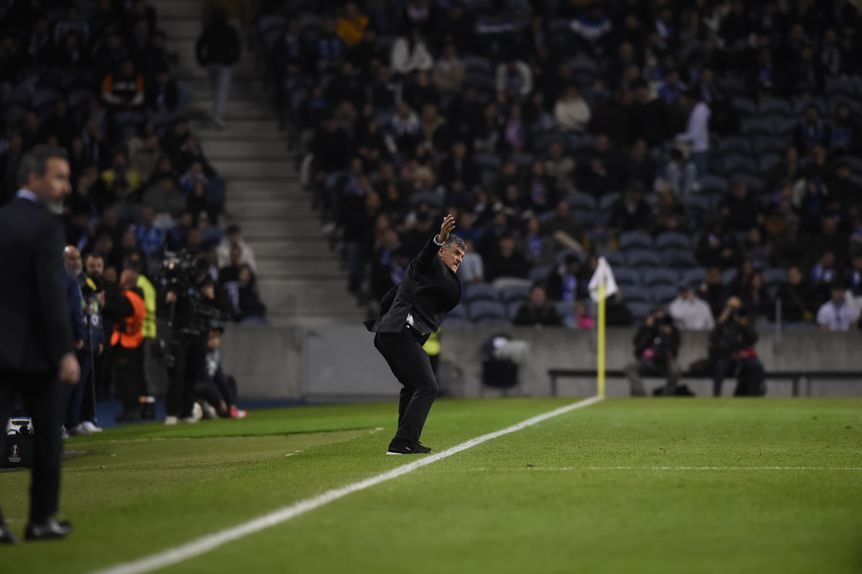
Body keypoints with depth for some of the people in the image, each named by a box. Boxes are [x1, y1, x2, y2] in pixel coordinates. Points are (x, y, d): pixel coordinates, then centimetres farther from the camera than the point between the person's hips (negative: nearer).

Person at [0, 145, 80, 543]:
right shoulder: (45, 225, -12)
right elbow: (52, 293, -18)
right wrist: (65, 352, -17)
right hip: (34, 347, -5)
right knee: (47, 435, 10)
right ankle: (42, 519, 15)